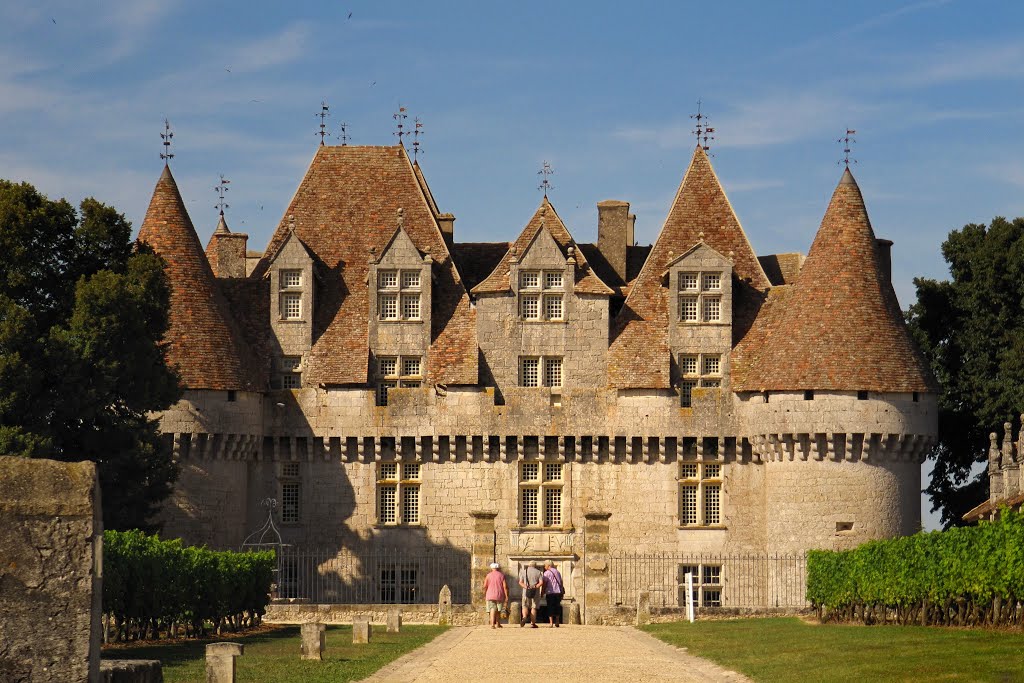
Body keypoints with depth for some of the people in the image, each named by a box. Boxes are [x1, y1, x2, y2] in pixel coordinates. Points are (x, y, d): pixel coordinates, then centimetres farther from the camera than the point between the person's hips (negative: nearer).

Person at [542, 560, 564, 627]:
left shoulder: (546, 573, -5)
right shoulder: (558, 572, 12)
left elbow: (544, 584, -8)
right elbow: (561, 583, 13)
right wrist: (562, 593, 19)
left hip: (550, 592, -5)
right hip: (558, 592, 5)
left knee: (550, 608, -2)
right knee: (557, 608, 12)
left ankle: (551, 623, -7)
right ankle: (557, 623, 13)